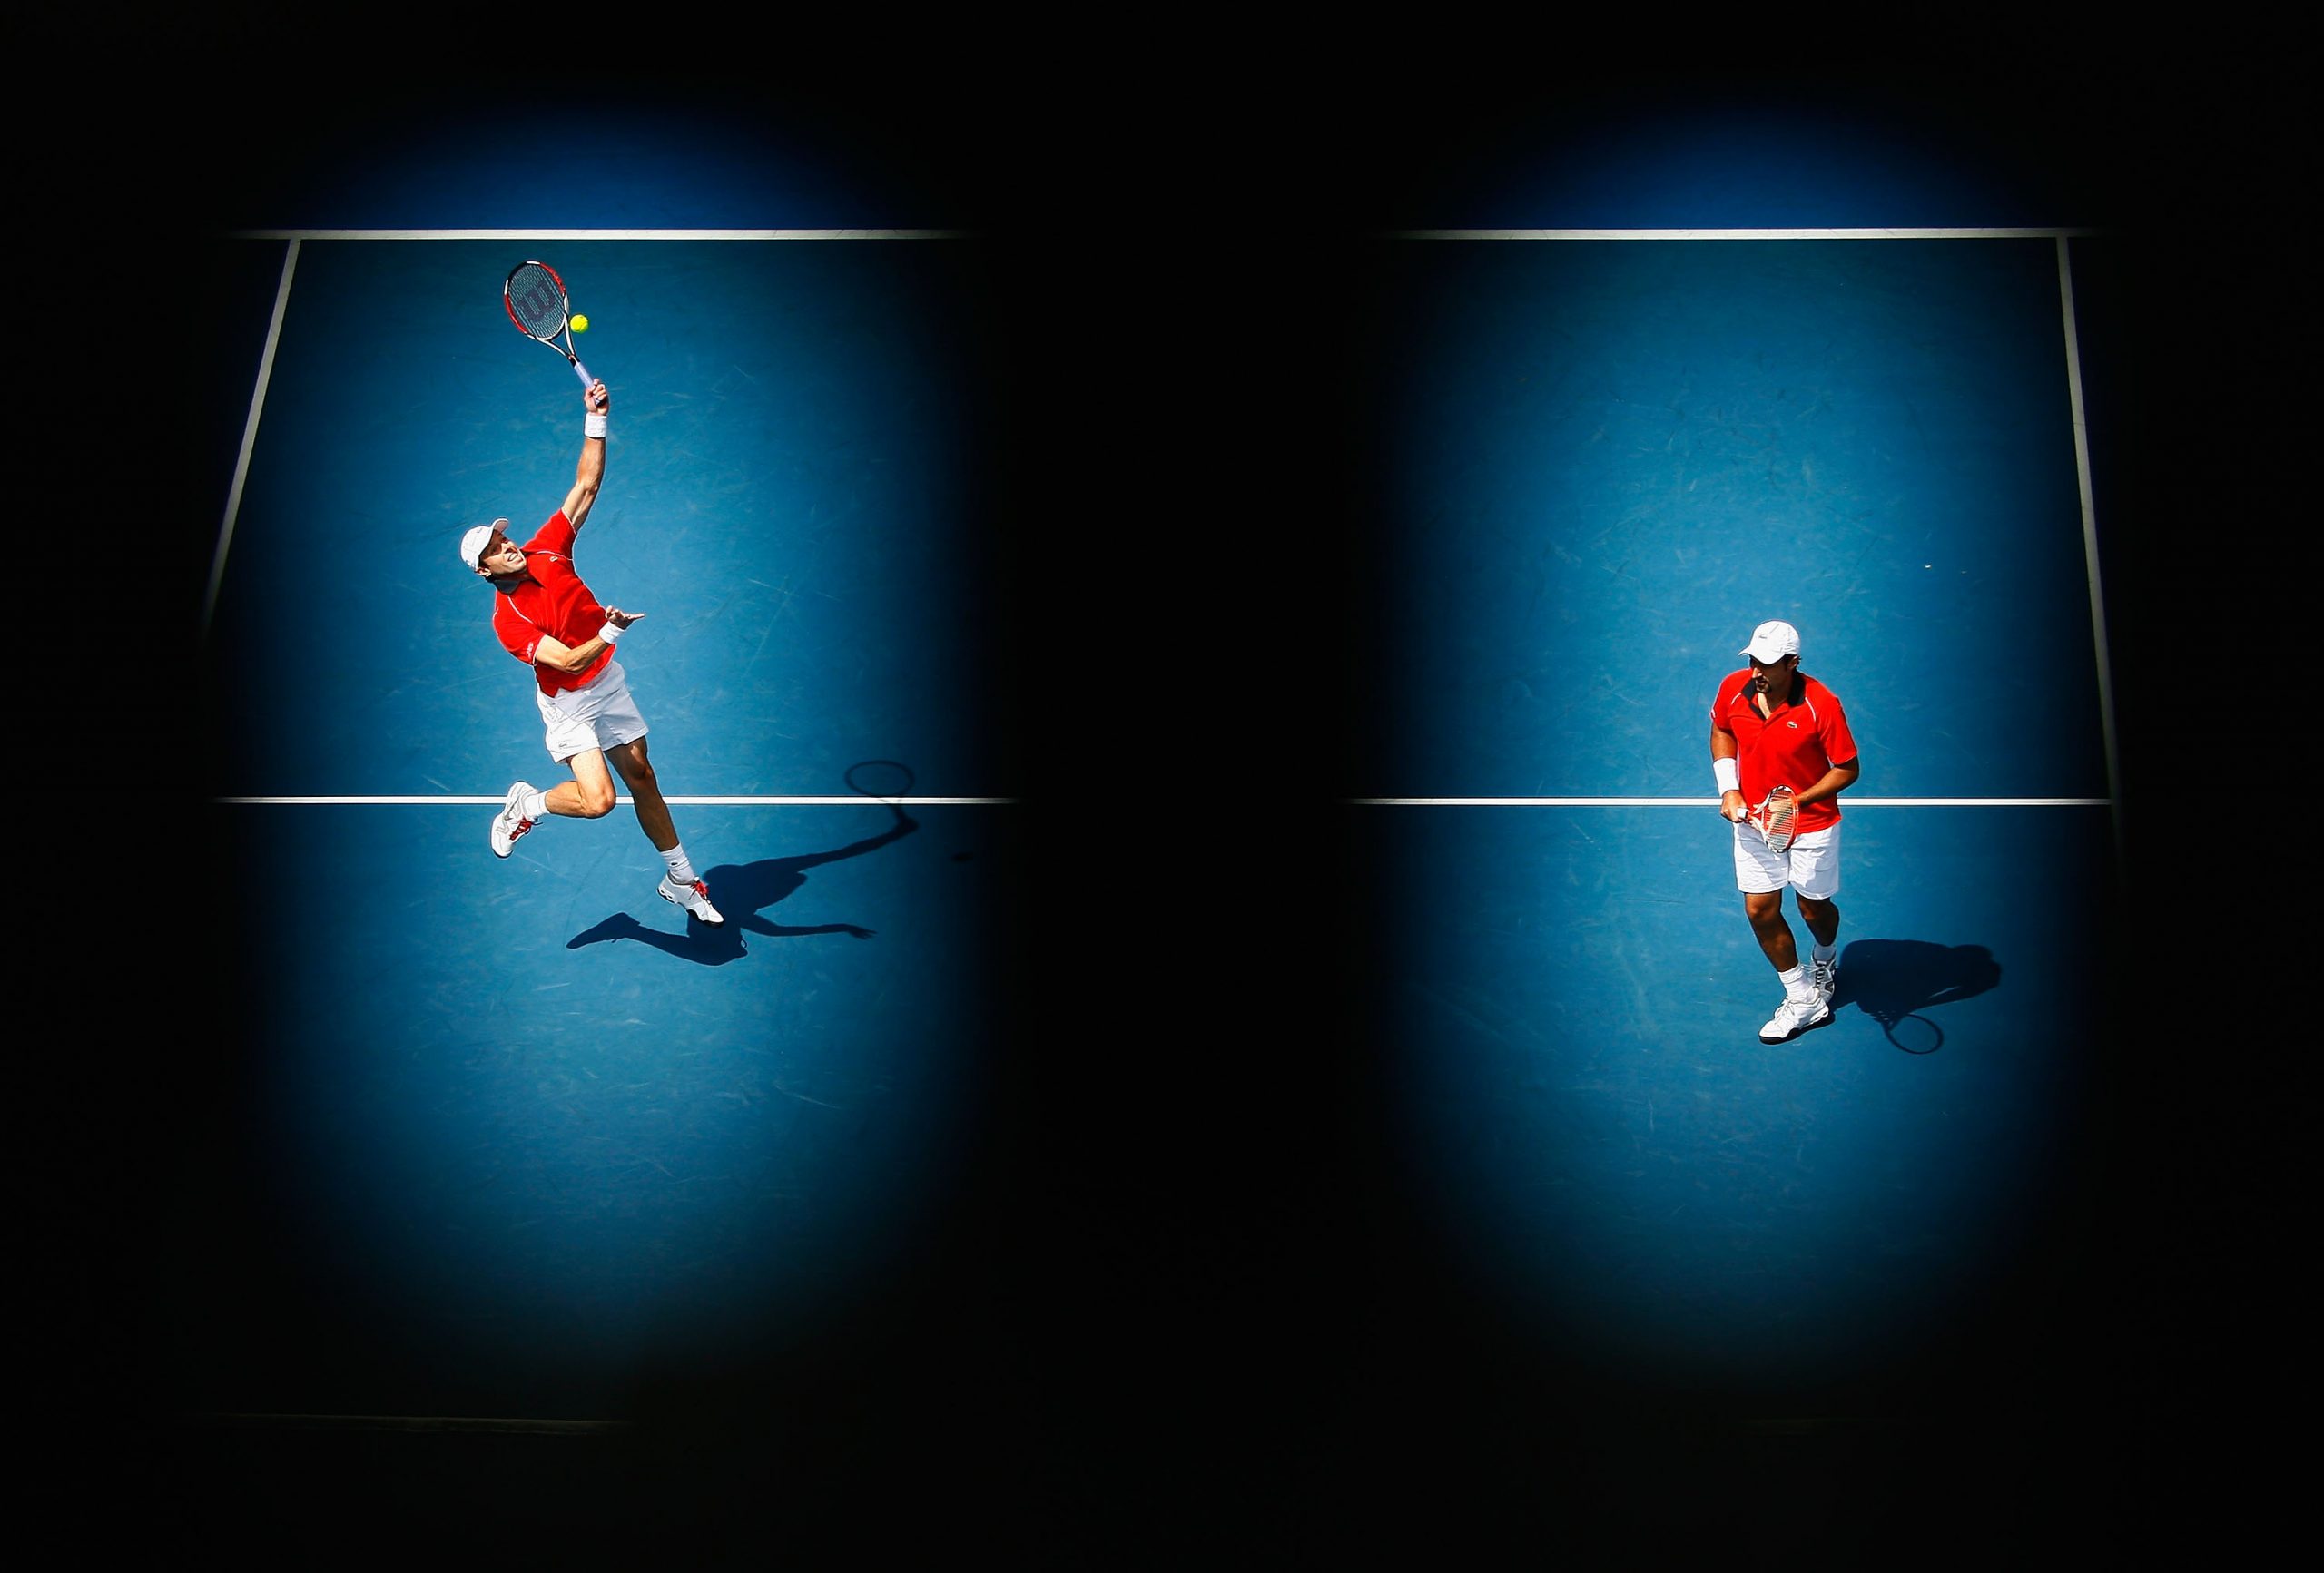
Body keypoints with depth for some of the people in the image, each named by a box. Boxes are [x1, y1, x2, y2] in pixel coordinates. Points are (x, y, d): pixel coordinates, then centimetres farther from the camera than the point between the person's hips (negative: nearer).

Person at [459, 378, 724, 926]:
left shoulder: (545, 550, -9)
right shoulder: (507, 620, -22)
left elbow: (585, 486, -7)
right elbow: (569, 662, -30)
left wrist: (595, 421, -16)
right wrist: (609, 634, -46)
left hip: (609, 682, 5)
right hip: (569, 704, -5)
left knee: (643, 778, 10)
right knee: (597, 799, -19)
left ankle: (682, 881, 21)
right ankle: (527, 804, 14)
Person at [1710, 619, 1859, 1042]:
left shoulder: (1821, 704, -25)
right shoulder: (1733, 689, -12)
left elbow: (1847, 770, -16)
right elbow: (1721, 732, 9)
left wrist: (1796, 801, -25)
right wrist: (1729, 789, -4)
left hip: (1811, 826, -4)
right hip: (1753, 821, 4)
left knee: (1814, 908, 14)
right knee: (1760, 910, 3)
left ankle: (1825, 959, 50)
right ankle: (1803, 1000, 18)